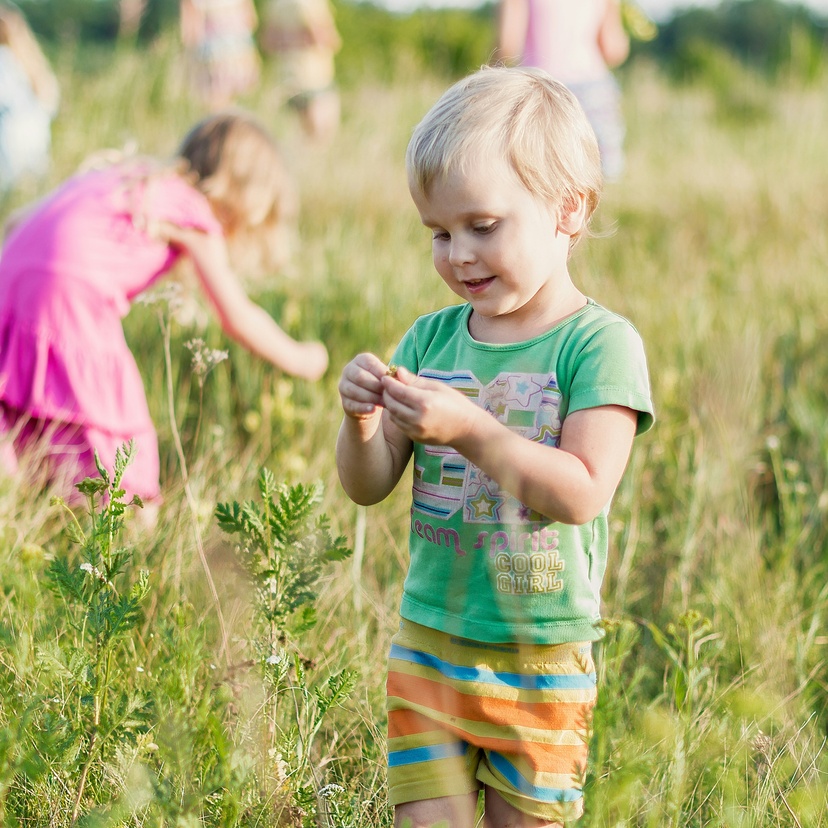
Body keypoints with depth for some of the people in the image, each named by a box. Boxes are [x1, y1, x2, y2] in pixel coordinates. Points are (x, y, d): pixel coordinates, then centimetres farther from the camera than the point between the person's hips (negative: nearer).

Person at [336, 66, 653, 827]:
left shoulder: (599, 343, -10)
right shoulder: (431, 338, 4)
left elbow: (583, 493, -21)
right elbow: (368, 487, 5)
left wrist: (466, 429, -28)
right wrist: (363, 423, -16)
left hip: (543, 658, -3)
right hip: (429, 642, 4)